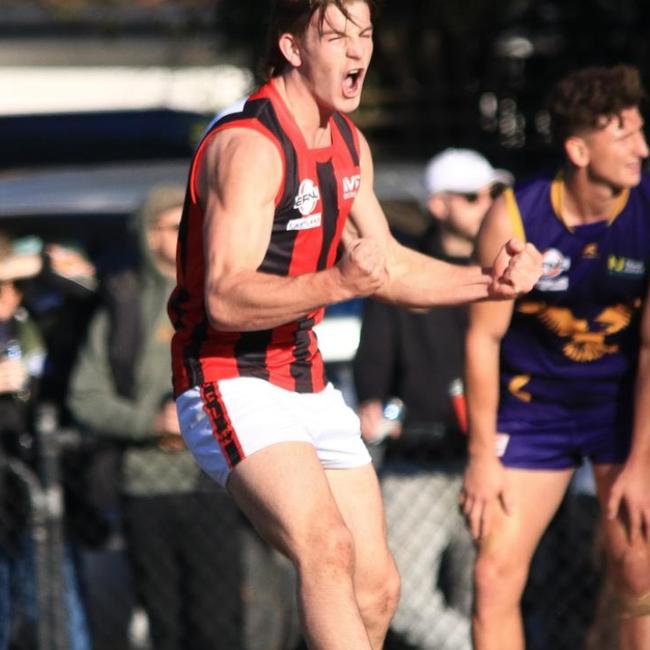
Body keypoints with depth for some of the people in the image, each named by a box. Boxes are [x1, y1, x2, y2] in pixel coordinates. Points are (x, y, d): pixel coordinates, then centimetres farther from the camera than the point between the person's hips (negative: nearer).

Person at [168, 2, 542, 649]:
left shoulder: (349, 143, 10)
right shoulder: (248, 145, -19)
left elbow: (387, 266, 20)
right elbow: (225, 299, -28)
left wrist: (486, 280, 6)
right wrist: (338, 282, -40)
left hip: (306, 383, 9)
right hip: (230, 384, -9)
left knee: (375, 586, 6)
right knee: (326, 548, -29)